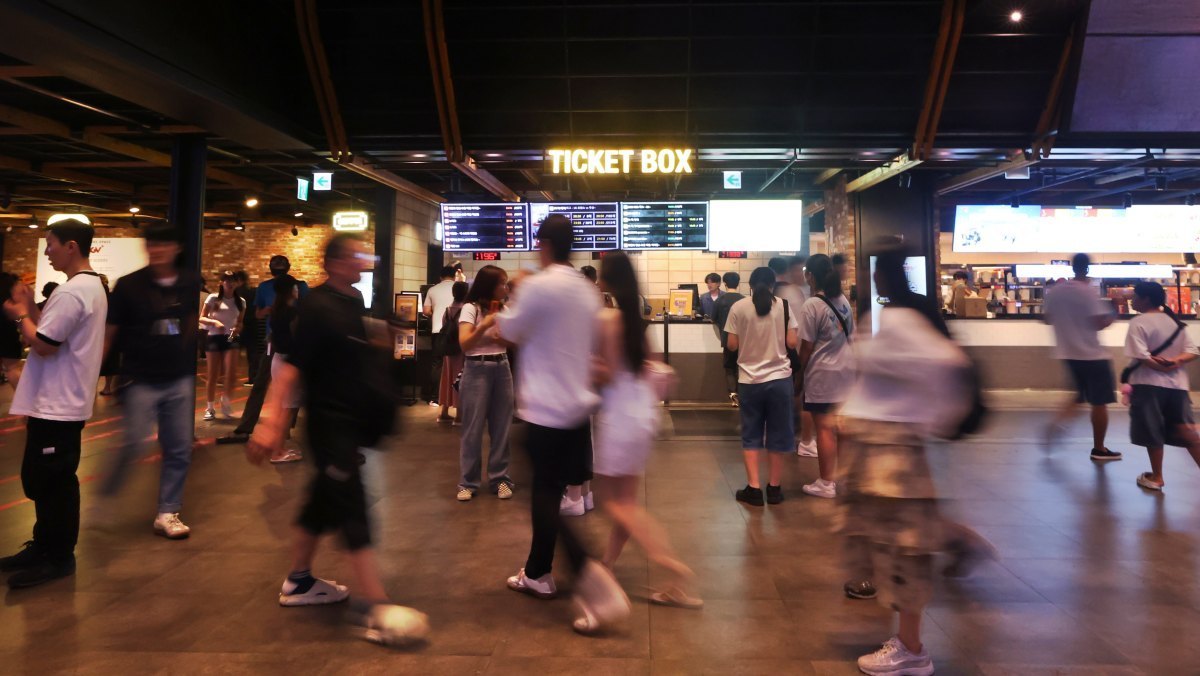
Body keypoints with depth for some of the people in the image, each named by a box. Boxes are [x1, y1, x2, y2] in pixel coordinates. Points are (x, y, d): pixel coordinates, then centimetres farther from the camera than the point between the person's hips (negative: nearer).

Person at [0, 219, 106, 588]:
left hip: (56, 405, -11)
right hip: (62, 402, 11)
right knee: (44, 479, 17)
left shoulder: (71, 292, -19)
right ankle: (44, 546, 27)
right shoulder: (92, 287, 14)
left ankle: (57, 558, 8)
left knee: (50, 482, -2)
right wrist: (31, 311, 8)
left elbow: (43, 345, -20)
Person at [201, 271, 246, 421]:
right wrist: (214, 322, -19)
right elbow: (201, 319, -1)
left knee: (231, 374, -12)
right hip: (214, 338, -2)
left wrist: (238, 329, -6)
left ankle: (226, 400, 15)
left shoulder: (240, 301, 7)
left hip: (231, 338, 2)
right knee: (213, 376, 3)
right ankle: (210, 408, 16)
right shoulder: (213, 298, -1)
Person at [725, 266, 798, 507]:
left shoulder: (738, 308, -3)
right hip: (779, 378, 0)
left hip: (749, 380, 0)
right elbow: (791, 343, -4)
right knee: (777, 434, 10)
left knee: (751, 435, 10)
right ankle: (774, 488, 17)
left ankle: (753, 488, 7)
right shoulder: (784, 306, -2)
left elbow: (732, 345, -1)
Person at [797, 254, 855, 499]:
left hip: (822, 373, -7)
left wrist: (800, 372, -1)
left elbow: (806, 346, -13)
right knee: (841, 426, 16)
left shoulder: (812, 305, -15)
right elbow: (850, 337, 13)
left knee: (824, 428, 0)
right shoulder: (844, 301, 7)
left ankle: (826, 483, 7)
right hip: (846, 369, 7)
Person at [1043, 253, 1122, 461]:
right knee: (1099, 402, 6)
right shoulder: (1089, 291, -15)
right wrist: (1112, 317, 1)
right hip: (1092, 354, -6)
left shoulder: (1054, 291, 2)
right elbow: (1100, 323, -18)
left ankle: (1056, 424, 2)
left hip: (1068, 353, 6)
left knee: (1081, 396, 23)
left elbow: (1049, 319, 10)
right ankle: (1099, 449, 14)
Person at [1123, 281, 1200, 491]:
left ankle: (1156, 477, 17)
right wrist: (1175, 362, -8)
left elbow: (1140, 356, -20)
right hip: (1177, 384, 6)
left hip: (1148, 384, -6)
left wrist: (1162, 367, -9)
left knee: (1152, 433, 6)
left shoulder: (1138, 322, -11)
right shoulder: (1175, 321, 11)